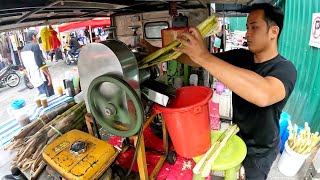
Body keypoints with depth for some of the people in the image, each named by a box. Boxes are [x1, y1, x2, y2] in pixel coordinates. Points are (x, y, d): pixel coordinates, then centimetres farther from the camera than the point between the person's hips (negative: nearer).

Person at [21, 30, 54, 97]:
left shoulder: (23, 50, 16)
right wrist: (48, 74, -15)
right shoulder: (34, 45, -10)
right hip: (41, 76, -9)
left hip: (33, 78, 9)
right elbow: (40, 63, -18)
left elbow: (26, 65, 20)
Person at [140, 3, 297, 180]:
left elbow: (263, 95, -51)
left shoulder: (285, 69, -29)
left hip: (260, 150, -4)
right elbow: (198, 60, -13)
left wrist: (204, 57, -52)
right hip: (237, 135, 5)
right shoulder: (240, 56, -12)